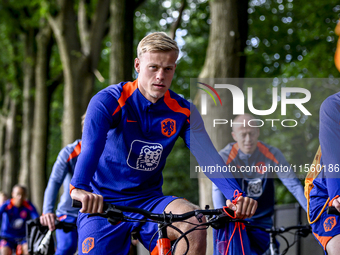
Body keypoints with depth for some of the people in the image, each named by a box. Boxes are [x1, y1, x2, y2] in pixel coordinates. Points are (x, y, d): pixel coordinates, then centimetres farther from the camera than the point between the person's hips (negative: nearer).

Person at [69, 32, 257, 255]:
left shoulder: (184, 112, -4)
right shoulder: (108, 101, -14)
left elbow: (208, 156, -16)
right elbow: (90, 147, -31)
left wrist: (237, 196, -35)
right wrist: (79, 188, -52)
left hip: (149, 202, 2)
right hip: (103, 205, -2)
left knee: (194, 222, -27)